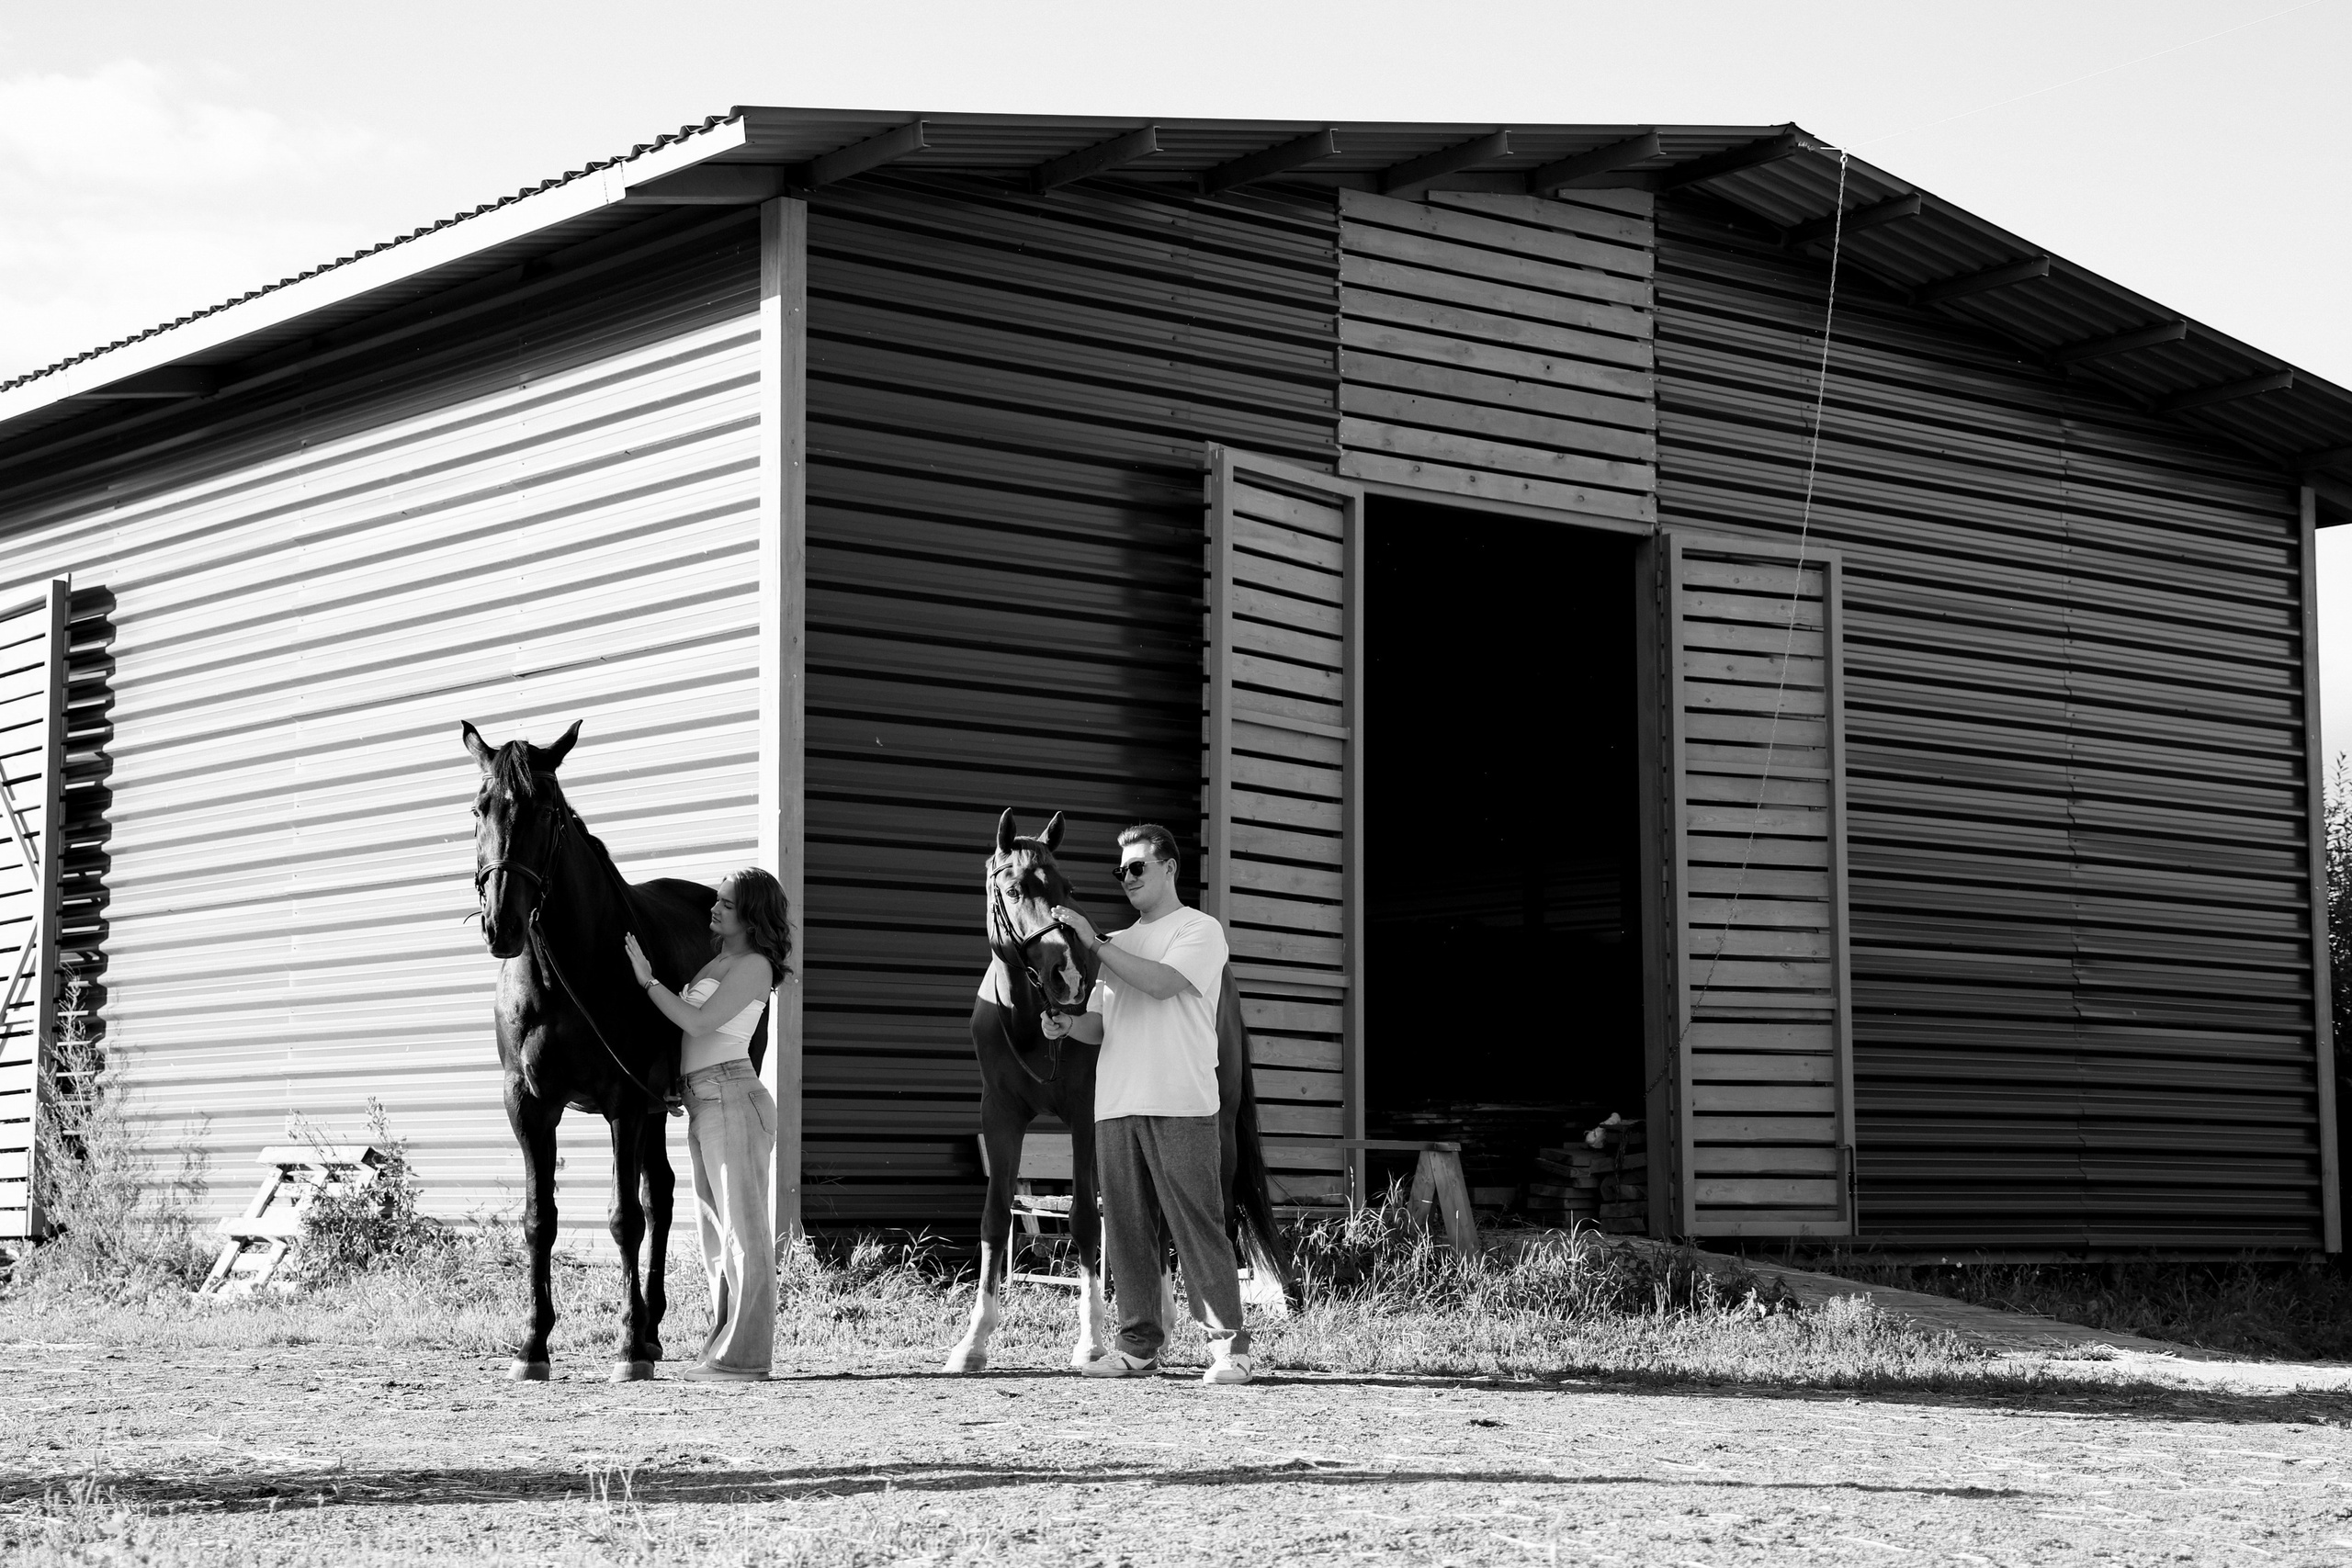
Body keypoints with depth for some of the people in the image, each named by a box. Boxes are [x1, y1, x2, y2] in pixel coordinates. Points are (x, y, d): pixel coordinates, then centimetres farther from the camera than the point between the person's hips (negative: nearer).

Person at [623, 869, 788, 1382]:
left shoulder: (754, 966, -9)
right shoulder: (716, 958, 18)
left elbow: (699, 1021, -17)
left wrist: (648, 980, -9)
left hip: (732, 1097, -10)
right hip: (701, 1103, 10)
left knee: (744, 1229, -8)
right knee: (715, 1232, 10)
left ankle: (745, 1355, -8)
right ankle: (724, 1346, 14)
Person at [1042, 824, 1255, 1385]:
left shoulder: (1201, 929, 3)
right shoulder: (1120, 944, 23)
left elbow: (1161, 982, -14)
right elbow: (1100, 1025, 19)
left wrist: (1094, 941, -12)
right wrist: (1066, 1024, -2)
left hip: (1180, 1105, -6)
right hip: (1115, 1106, 6)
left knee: (1198, 1224, -8)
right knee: (1126, 1229, 4)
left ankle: (1230, 1345, -5)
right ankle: (1138, 1344, 9)